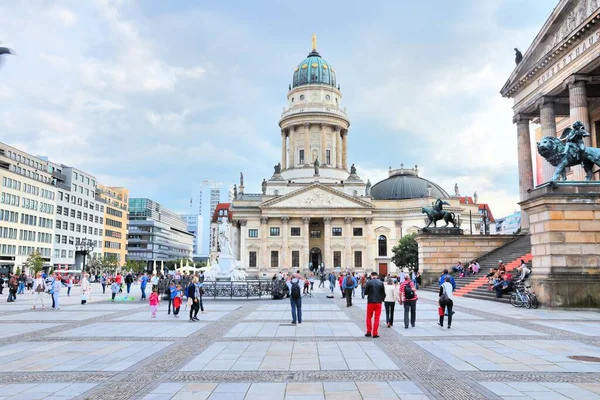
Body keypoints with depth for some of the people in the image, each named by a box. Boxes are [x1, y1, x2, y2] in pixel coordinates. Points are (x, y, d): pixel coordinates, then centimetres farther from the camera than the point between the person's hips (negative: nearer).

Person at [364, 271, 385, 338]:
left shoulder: (369, 282, -7)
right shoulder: (381, 283, -1)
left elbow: (365, 292, -4)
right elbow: (384, 293, 0)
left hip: (370, 302, -1)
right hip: (378, 302, 1)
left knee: (369, 317, 13)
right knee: (376, 318, 6)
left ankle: (369, 332, 13)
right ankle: (375, 333, 6)